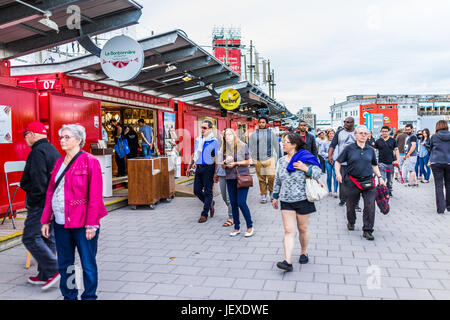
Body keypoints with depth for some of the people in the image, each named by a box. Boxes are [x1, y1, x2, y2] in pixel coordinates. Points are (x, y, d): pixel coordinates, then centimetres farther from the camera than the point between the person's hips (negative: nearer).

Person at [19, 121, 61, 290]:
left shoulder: (38, 151, -15)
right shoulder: (52, 149, 16)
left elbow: (38, 181, -23)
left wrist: (32, 201, -13)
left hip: (41, 204, -10)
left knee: (30, 238, -5)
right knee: (47, 237, 13)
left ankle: (53, 270, -8)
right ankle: (44, 276, 21)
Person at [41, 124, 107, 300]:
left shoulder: (90, 161, -8)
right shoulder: (59, 162, 12)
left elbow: (95, 196, -12)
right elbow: (50, 192, 15)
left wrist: (91, 224, -16)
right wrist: (46, 220, 10)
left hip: (81, 223, -6)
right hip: (60, 223, 6)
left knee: (88, 264, 4)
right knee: (64, 264, 16)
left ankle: (89, 296, 21)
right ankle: (69, 296, 32)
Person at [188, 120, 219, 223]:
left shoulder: (214, 141, -7)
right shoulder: (198, 140, 12)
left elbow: (216, 158, -10)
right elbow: (194, 154, 21)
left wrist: (215, 173, -14)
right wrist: (189, 166, 19)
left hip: (208, 168, -6)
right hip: (198, 168, 6)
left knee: (207, 192, 2)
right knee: (196, 190, 8)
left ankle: (204, 214, 11)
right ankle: (210, 203, 32)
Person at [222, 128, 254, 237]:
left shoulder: (243, 146, -2)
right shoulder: (225, 149, 8)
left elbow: (247, 162, 0)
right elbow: (223, 165, 11)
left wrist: (235, 163, -11)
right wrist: (225, 163, -11)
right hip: (230, 178, 4)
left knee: (241, 203, -10)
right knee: (233, 204, 6)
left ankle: (250, 226, 6)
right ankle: (236, 227, 18)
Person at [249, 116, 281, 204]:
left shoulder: (271, 133, 7)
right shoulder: (254, 134, 8)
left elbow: (277, 146, 10)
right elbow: (251, 148, 11)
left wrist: (279, 158, 7)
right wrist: (251, 159, 6)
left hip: (269, 159, -1)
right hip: (258, 160, 1)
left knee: (271, 177, -12)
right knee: (261, 179, 3)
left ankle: (272, 192, 10)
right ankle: (263, 195, 14)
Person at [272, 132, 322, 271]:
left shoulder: (305, 159, -7)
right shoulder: (281, 161, 9)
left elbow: (318, 173, -8)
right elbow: (277, 180, 16)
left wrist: (305, 169, -23)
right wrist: (275, 197, 16)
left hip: (302, 200, -3)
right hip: (286, 201, 4)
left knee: (302, 229, 11)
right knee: (288, 231, -3)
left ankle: (304, 252, 35)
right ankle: (288, 261, -8)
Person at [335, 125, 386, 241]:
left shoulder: (370, 149, 10)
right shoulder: (349, 148, 0)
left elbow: (374, 165, 21)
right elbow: (338, 162, 4)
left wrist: (379, 177, 13)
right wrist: (338, 173, -11)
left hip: (368, 181, 2)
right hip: (352, 181, -2)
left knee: (370, 206, -6)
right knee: (351, 204, 12)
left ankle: (367, 230, 4)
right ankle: (351, 222, 39)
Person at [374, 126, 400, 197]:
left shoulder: (393, 140, 7)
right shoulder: (378, 141, 3)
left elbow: (396, 150, 6)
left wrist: (397, 160, -6)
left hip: (391, 163, 2)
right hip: (381, 163, -2)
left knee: (390, 179, 13)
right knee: (382, 179, -7)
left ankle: (389, 191, 28)